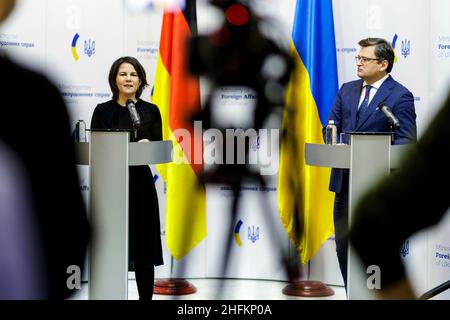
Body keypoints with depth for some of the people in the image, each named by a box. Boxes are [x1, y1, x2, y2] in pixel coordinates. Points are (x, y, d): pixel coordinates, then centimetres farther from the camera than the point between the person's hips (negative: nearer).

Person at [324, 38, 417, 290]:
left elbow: (407, 140, -11)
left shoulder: (400, 96, -6)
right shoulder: (347, 90, 13)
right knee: (344, 243, 11)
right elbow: (331, 126, 15)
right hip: (345, 179, 6)